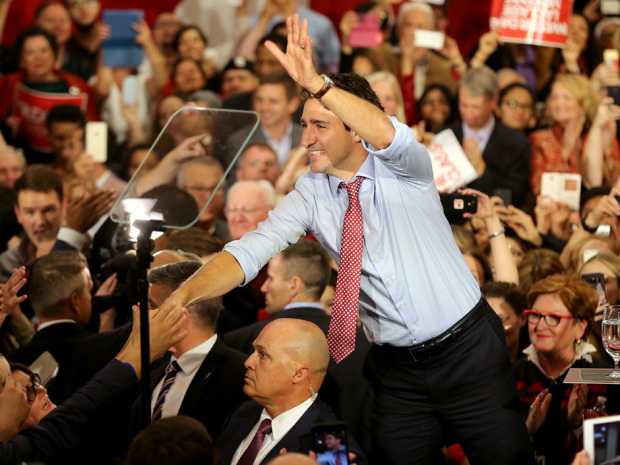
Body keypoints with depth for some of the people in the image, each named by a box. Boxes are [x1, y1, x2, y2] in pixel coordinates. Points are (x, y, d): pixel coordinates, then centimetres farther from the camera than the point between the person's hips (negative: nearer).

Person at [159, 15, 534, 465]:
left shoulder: (401, 169, -10)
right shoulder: (311, 195, -1)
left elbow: (387, 135, -34)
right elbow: (252, 250, -11)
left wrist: (317, 83, -45)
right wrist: (182, 296, -27)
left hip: (467, 350, -3)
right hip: (396, 369, 3)